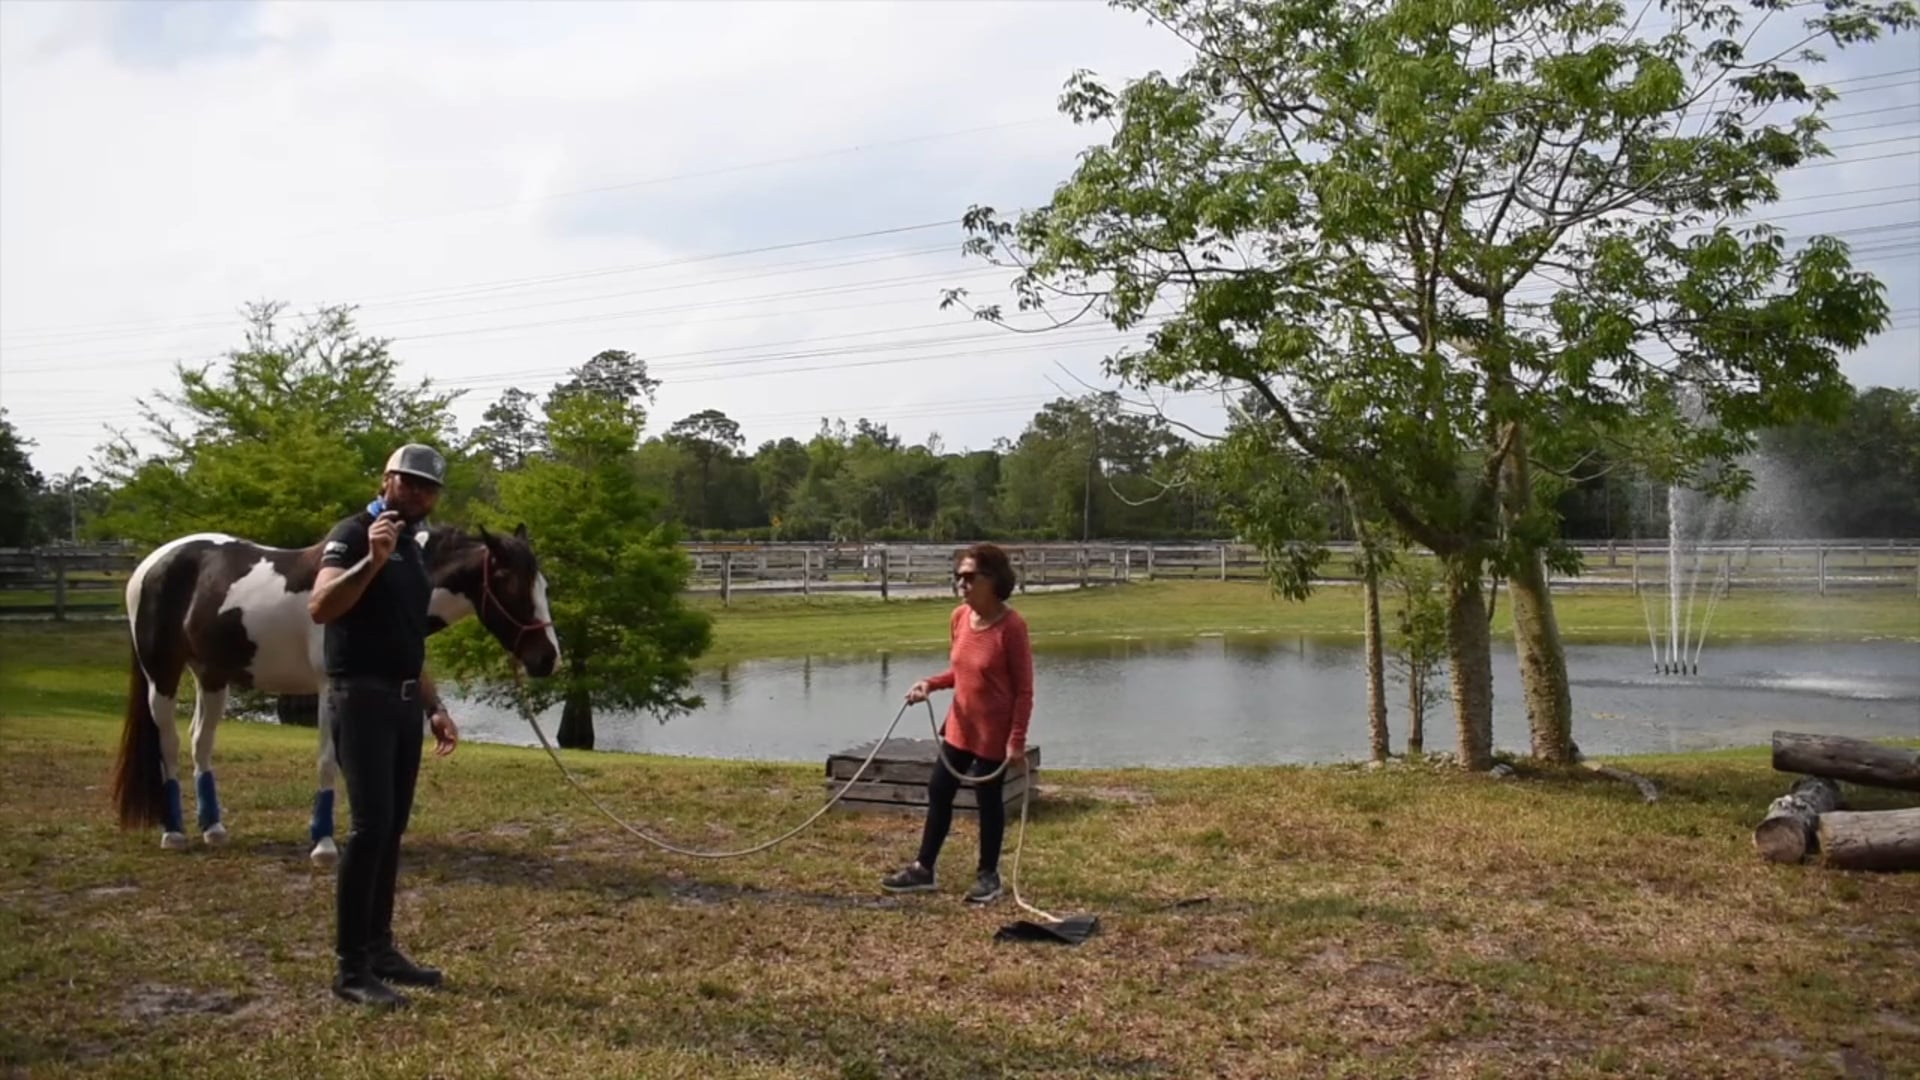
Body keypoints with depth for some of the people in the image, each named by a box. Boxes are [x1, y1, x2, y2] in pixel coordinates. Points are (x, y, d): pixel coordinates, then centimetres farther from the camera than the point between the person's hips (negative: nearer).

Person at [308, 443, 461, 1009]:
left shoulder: (414, 551, 19)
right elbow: (320, 607, -24)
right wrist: (372, 559, -34)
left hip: (403, 702, 9)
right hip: (361, 698, -8)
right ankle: (350, 967, -6)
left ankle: (379, 947, 19)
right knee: (371, 825, -12)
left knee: (393, 828, 10)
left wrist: (435, 707, 18)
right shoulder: (353, 535, -6)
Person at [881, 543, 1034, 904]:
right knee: (938, 791, 13)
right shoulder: (959, 617, 0)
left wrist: (1017, 740, -20)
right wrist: (931, 683, -4)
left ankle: (989, 876, 25)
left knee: (988, 799, 7)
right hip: (959, 726, 7)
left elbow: (1024, 689, -17)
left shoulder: (1011, 626, -21)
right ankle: (923, 869, 27)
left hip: (994, 733, -7)